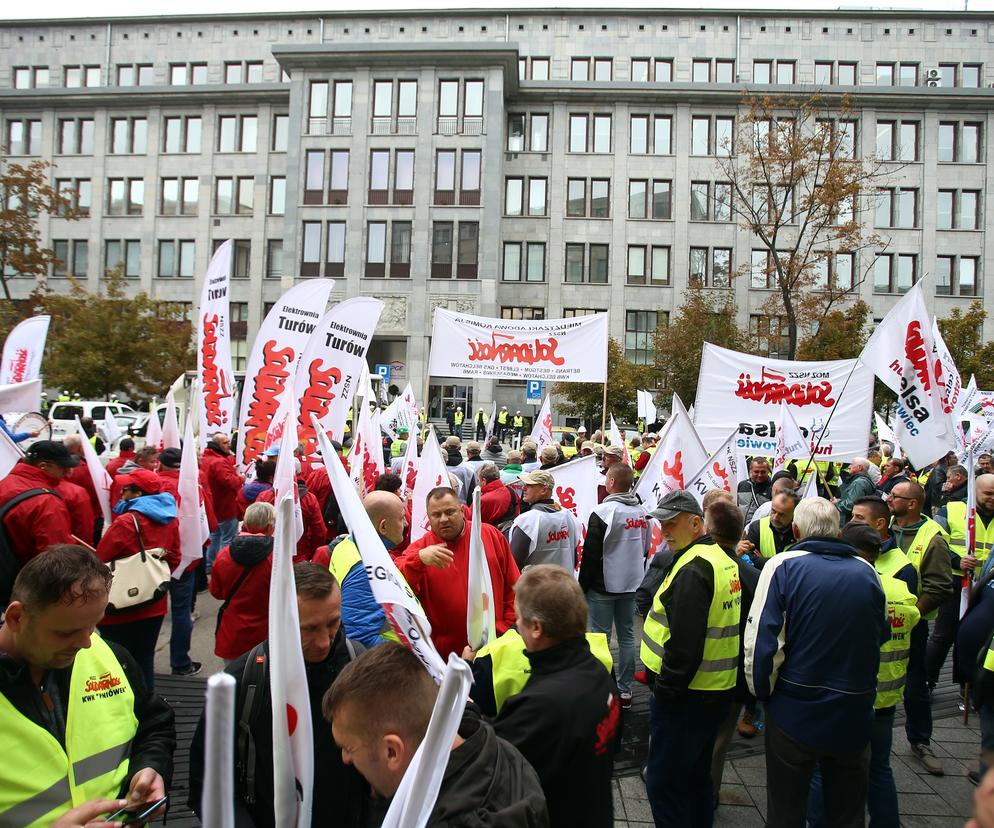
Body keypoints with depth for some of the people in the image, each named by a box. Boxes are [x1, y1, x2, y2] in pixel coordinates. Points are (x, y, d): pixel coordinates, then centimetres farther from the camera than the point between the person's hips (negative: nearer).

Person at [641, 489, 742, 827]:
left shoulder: (692, 569, -22)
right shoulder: (722, 559, 10)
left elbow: (684, 644, -27)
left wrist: (665, 688, -16)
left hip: (686, 696, -10)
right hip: (717, 690, 10)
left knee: (664, 783, 2)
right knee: (696, 774, 24)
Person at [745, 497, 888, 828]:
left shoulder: (783, 566, -13)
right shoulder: (866, 571, -1)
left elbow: (761, 641, -19)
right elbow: (881, 634, 10)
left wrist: (762, 691, -5)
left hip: (795, 711, -3)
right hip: (854, 713, 4)